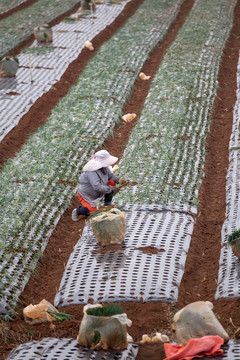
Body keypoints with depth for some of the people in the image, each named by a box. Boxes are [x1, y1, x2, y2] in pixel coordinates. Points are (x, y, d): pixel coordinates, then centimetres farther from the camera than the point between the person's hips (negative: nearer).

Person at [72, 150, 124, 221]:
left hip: (97, 193, 7)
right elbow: (97, 186, -42)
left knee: (112, 183, -9)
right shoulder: (91, 171, -36)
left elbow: (111, 175, -2)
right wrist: (111, 189, -39)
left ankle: (107, 204, 10)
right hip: (86, 195, -7)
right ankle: (77, 211, 12)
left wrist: (119, 180, -22)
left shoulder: (104, 167, -12)